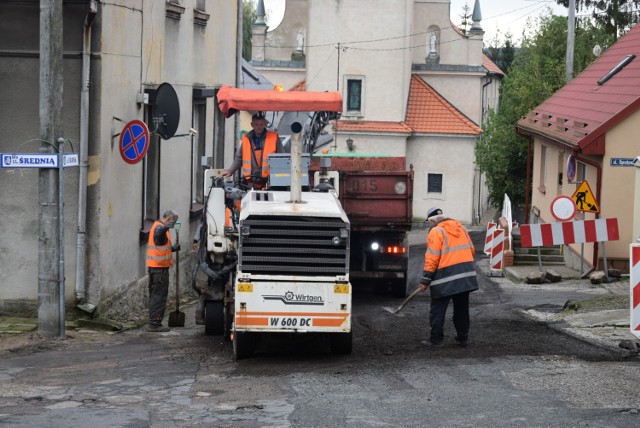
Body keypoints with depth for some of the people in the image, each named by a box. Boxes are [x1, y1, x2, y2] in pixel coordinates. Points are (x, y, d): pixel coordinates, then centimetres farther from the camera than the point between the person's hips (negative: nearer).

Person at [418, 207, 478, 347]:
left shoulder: (436, 232, -8)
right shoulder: (461, 228, 13)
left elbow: (432, 258, -13)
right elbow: (471, 249, 14)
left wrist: (425, 280, -9)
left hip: (445, 277, -7)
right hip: (466, 276, 7)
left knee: (438, 310, 2)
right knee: (462, 308, 15)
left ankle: (436, 339, 3)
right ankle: (462, 338, 21)